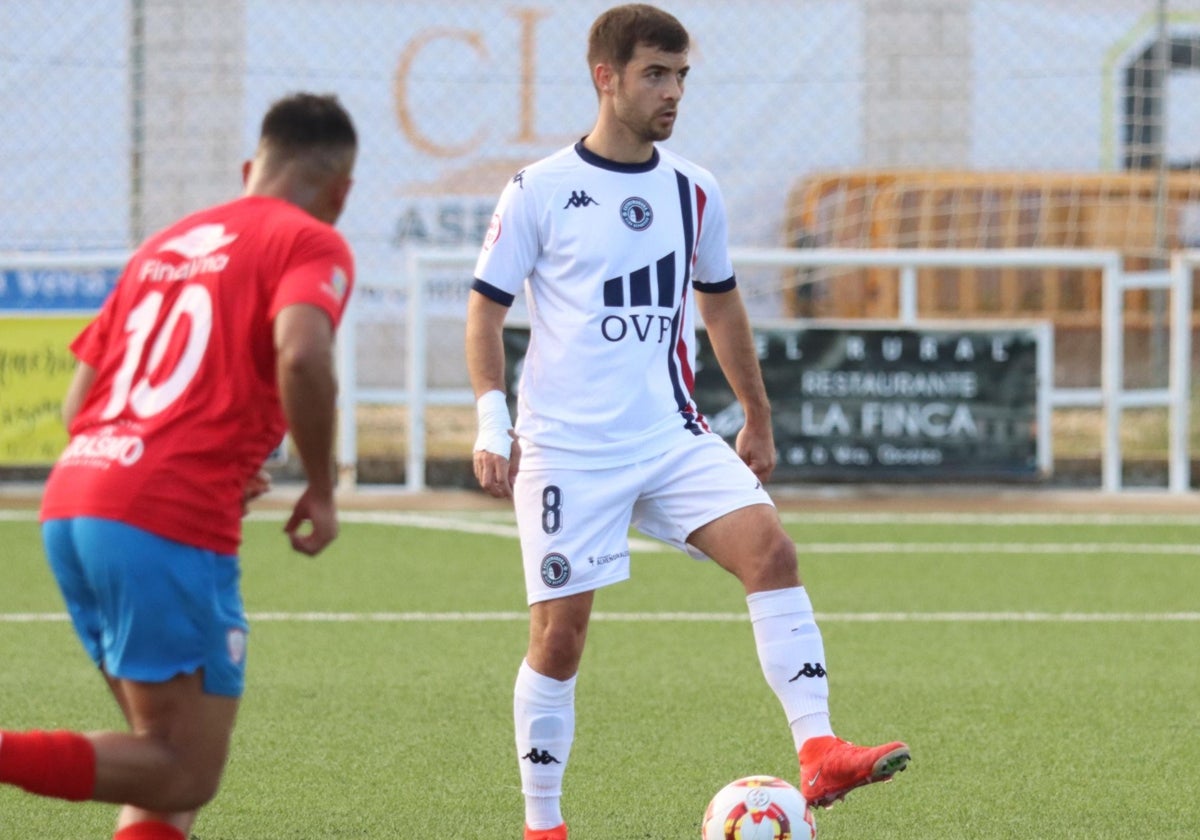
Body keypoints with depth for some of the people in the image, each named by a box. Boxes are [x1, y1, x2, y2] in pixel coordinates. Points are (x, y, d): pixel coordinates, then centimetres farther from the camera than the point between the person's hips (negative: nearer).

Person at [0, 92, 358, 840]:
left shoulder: (166, 245, 24)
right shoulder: (311, 244, 3)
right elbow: (302, 355, -19)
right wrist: (322, 490, -6)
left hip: (71, 502, 8)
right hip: (169, 525, -8)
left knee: (170, 757, 17)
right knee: (185, 774, -5)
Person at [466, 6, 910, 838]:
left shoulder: (692, 192, 9)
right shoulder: (540, 192, -4)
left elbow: (720, 305, 22)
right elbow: (487, 306, 0)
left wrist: (758, 422, 26)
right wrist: (491, 419, -11)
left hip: (672, 437, 4)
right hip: (566, 448, -4)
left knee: (769, 547, -19)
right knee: (561, 628, -3)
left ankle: (818, 752, -24)